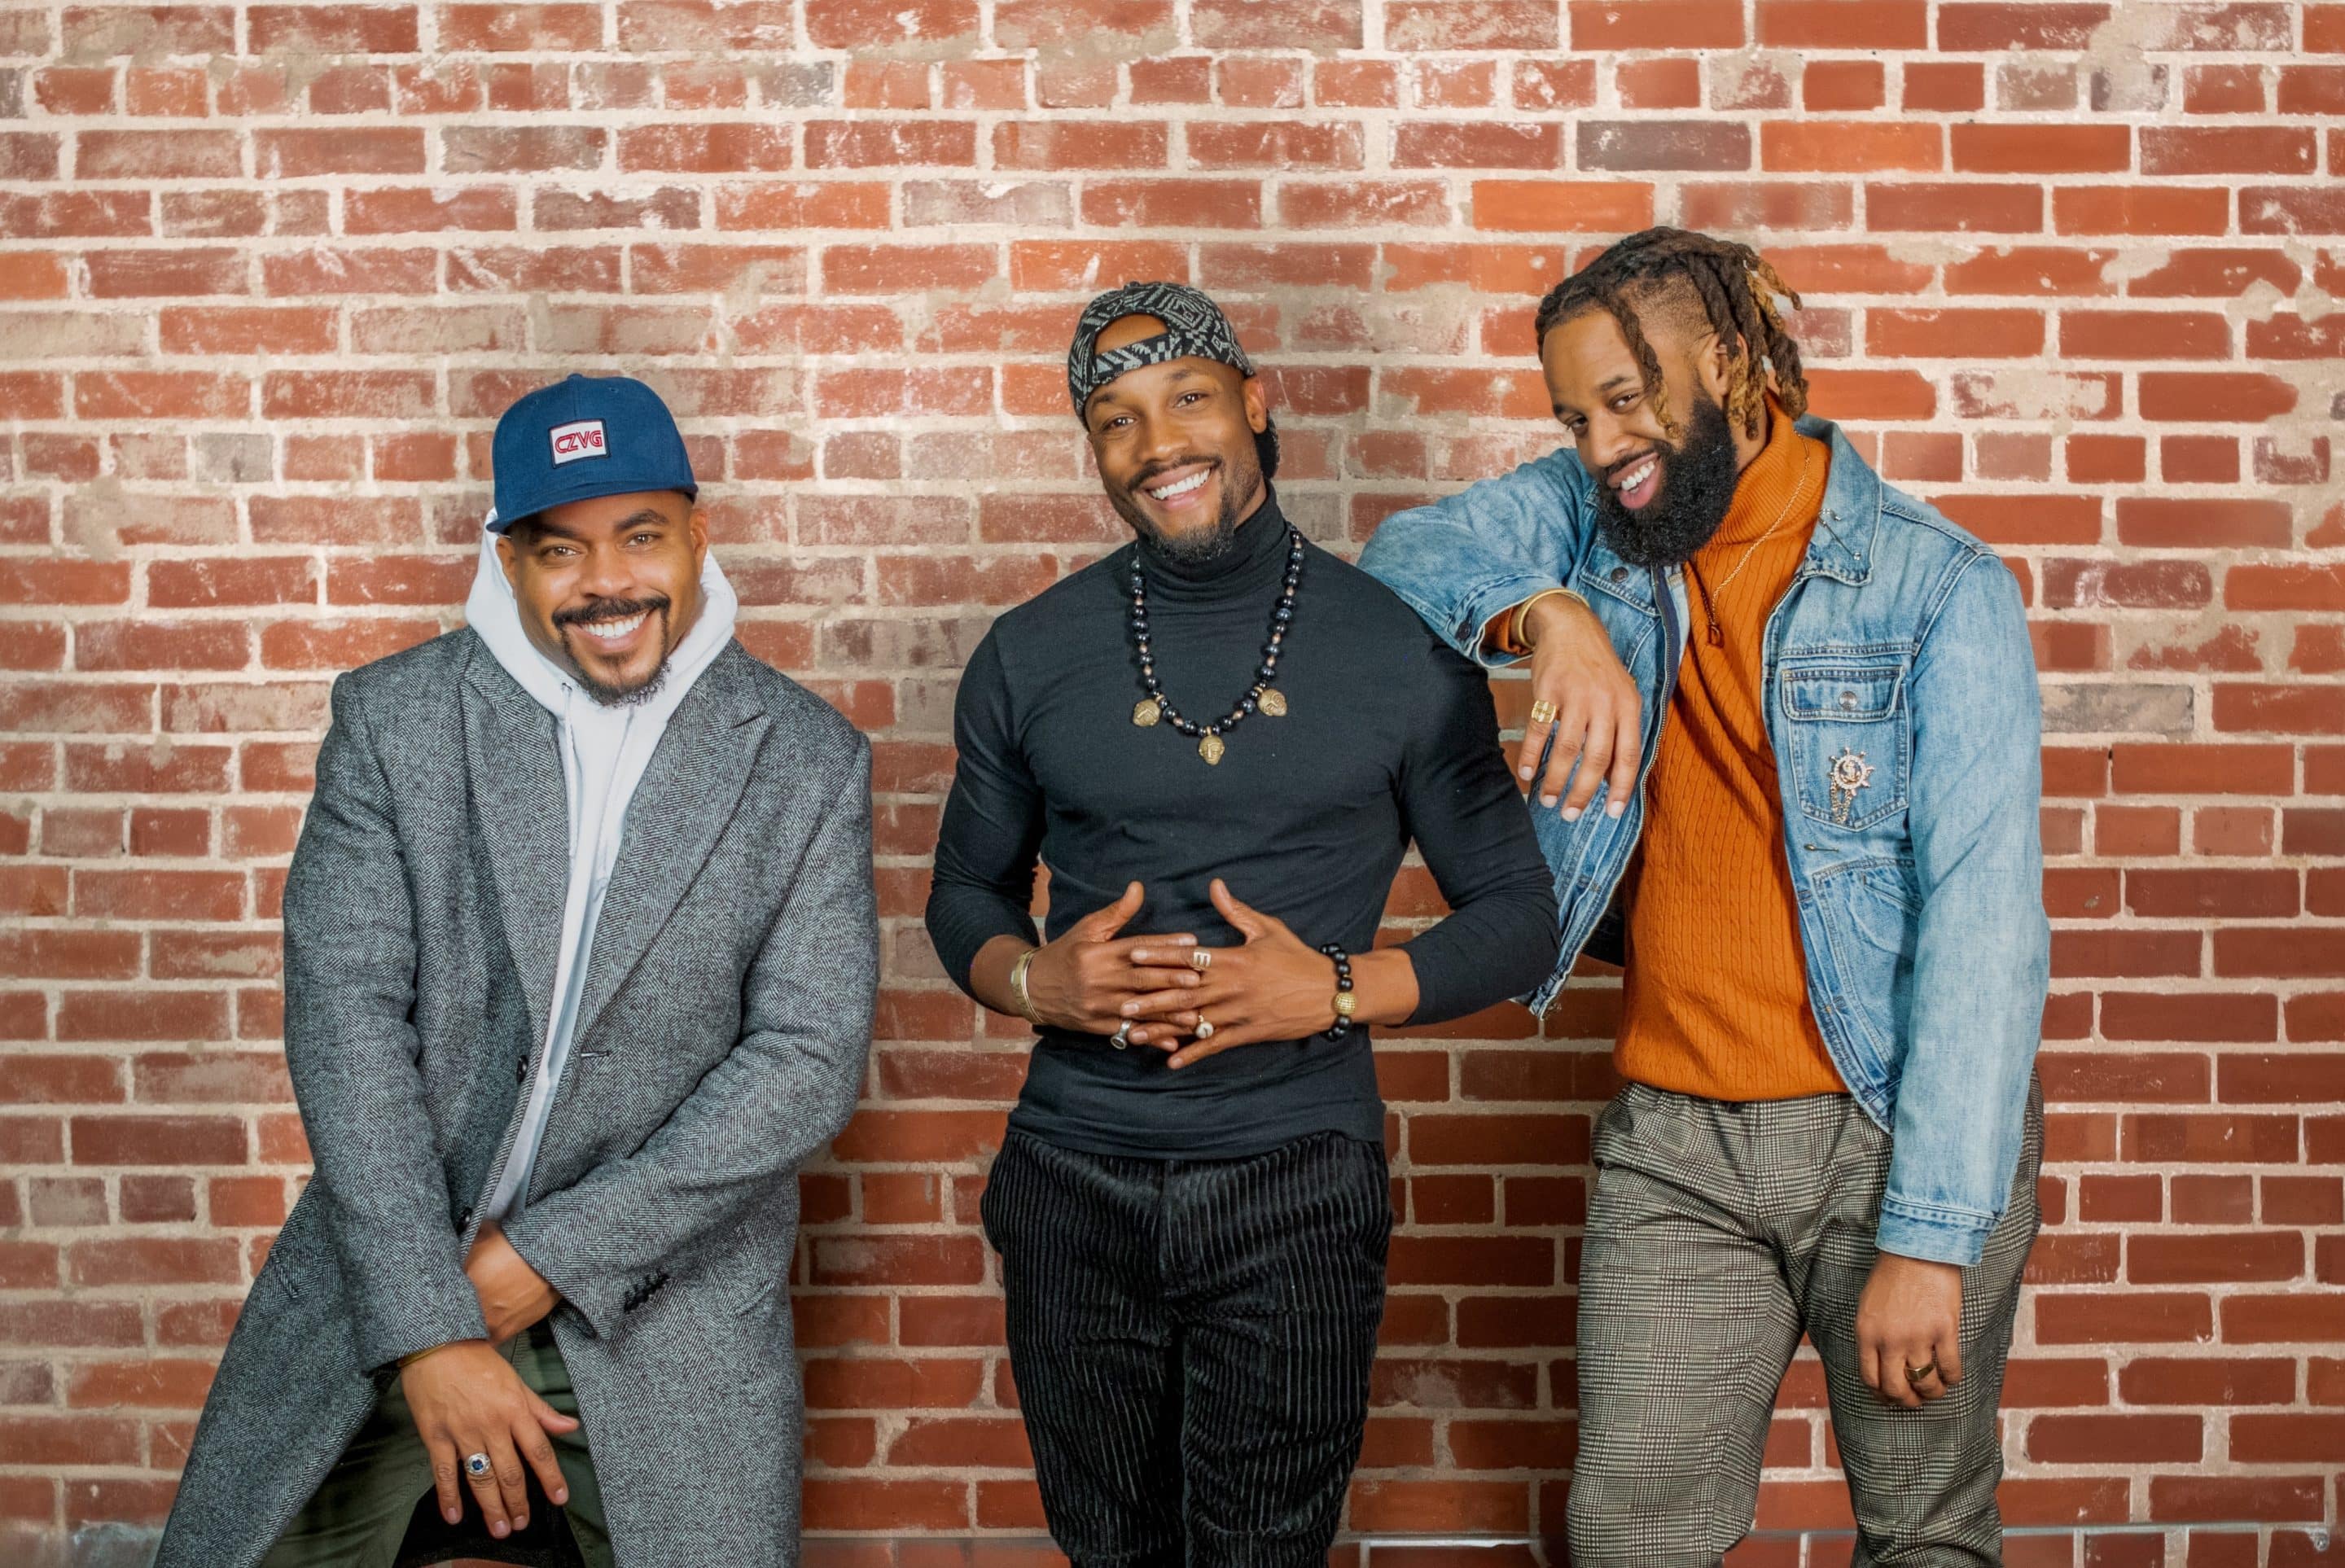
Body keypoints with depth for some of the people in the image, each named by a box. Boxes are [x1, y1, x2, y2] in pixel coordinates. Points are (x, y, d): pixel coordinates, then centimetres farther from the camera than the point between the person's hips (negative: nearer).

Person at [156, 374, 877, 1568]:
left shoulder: (810, 762, -5)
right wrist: (427, 1327, -17)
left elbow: (810, 1059, -9)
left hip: (665, 1314, -1)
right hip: (389, 1281, 1)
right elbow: (346, 1011, -10)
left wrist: (555, 1256, -14)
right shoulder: (391, 719, -4)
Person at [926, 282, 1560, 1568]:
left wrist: (1336, 989, -14)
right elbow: (964, 892, 13)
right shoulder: (1029, 656, 3)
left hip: (1296, 1182, -2)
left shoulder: (1400, 649, -3)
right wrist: (1033, 980, -10)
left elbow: (1518, 918, 2)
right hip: (1074, 1176, 2)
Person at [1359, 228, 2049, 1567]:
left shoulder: (1939, 585, -11)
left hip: (1901, 1127, -3)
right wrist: (1546, 613, -22)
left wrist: (1930, 1237, -19)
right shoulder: (1594, 518, 4)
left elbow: (1984, 920, -15)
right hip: (1674, 1142, 3)